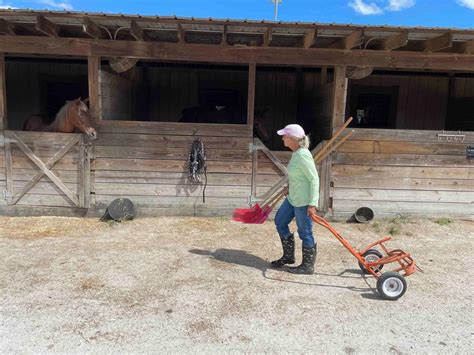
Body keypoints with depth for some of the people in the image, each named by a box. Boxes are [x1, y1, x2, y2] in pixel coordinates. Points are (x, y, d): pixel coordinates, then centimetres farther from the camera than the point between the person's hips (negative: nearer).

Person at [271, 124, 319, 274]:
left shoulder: (303, 155, -22)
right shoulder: (296, 153, 6)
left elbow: (314, 179, -21)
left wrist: (312, 204, -22)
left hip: (303, 201, -10)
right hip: (292, 198, 10)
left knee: (305, 232, 4)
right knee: (280, 221, 18)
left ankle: (308, 265, 22)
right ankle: (288, 256, 32)